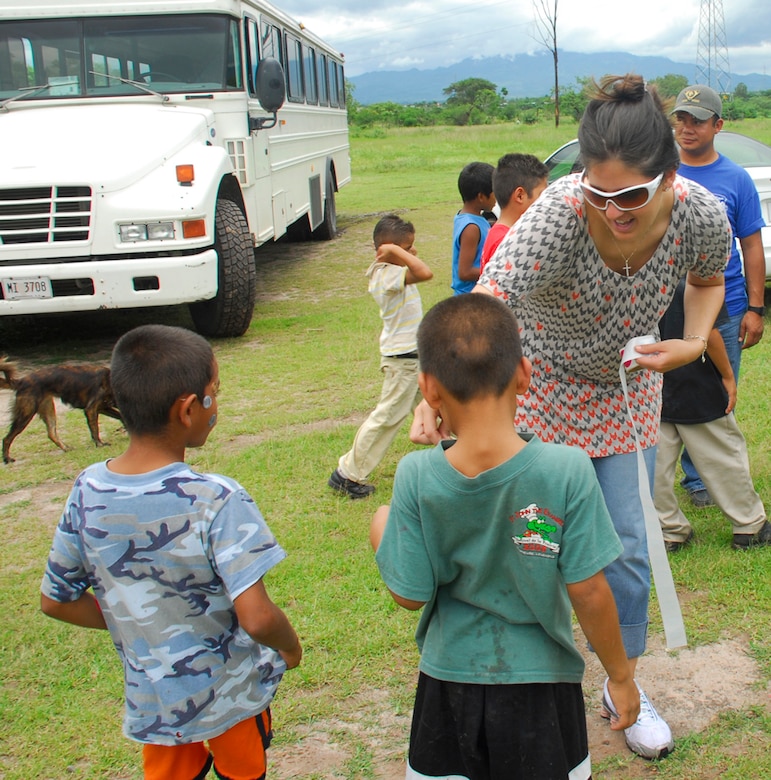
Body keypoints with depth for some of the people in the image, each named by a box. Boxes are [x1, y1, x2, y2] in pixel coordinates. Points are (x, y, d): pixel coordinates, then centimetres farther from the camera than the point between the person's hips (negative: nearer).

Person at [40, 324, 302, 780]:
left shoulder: (88, 492, -12)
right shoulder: (216, 501, -28)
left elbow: (56, 600, -1)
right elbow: (256, 617, -31)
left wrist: (134, 623, 8)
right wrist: (291, 645, -11)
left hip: (150, 702, 4)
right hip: (231, 696, -3)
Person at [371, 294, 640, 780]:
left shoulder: (417, 477, -19)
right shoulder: (567, 470, -22)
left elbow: (411, 595, -10)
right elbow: (588, 592, -16)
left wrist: (382, 534, 9)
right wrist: (620, 676, 0)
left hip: (450, 680, 1)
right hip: (540, 685, -1)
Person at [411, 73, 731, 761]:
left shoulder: (703, 216, -25)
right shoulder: (559, 214, -38)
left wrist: (692, 343, -18)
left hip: (627, 383, 3)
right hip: (542, 382, -3)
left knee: (628, 547, 7)